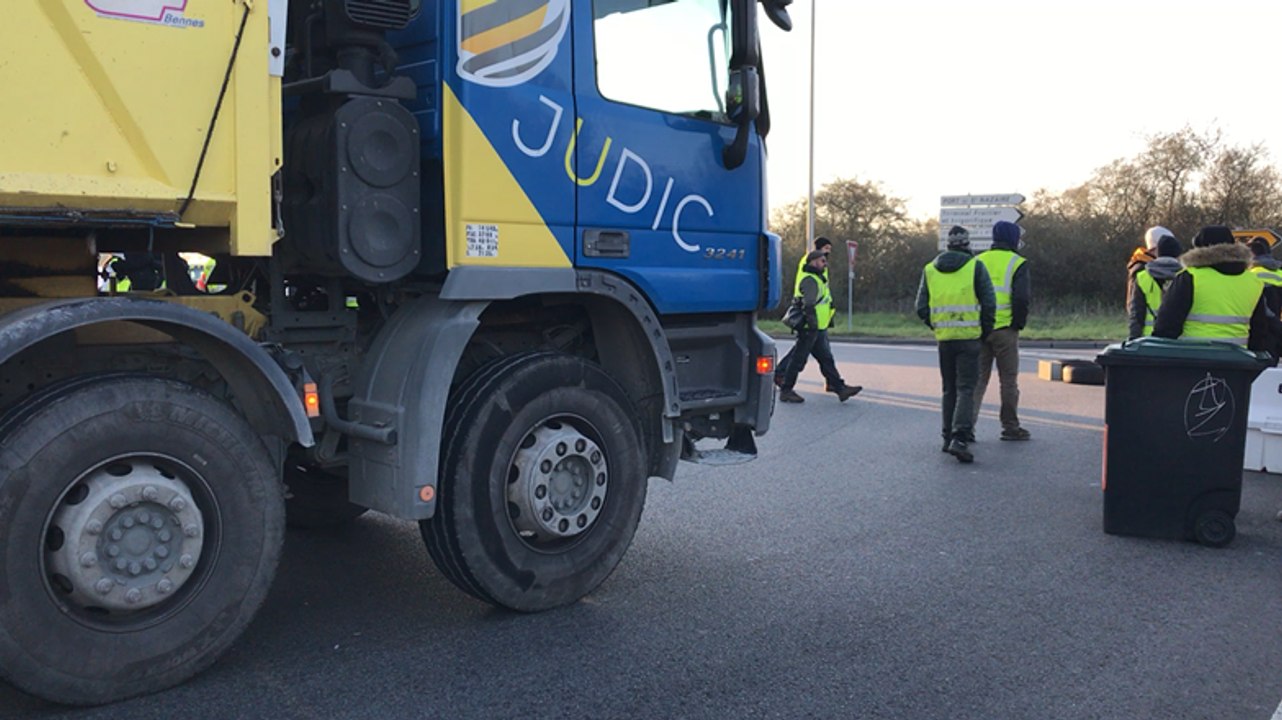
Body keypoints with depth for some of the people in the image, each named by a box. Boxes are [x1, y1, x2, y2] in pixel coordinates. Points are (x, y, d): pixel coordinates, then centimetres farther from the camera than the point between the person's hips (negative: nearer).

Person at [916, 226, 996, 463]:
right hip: (969, 337, -3)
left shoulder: (930, 269, 7)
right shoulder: (975, 267, -3)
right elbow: (989, 303, -6)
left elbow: (922, 308, 5)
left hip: (944, 338, 3)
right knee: (966, 389, -4)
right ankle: (960, 438, -18)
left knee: (949, 389, 16)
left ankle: (948, 437, 19)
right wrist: (985, 330, 8)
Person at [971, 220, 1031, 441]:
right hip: (1004, 329, -4)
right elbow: (1022, 297, -14)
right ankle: (1010, 427, 12)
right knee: (1008, 379, 6)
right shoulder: (1017, 263, -4)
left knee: (978, 378, 9)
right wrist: (1019, 323, -2)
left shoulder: (978, 261, 10)